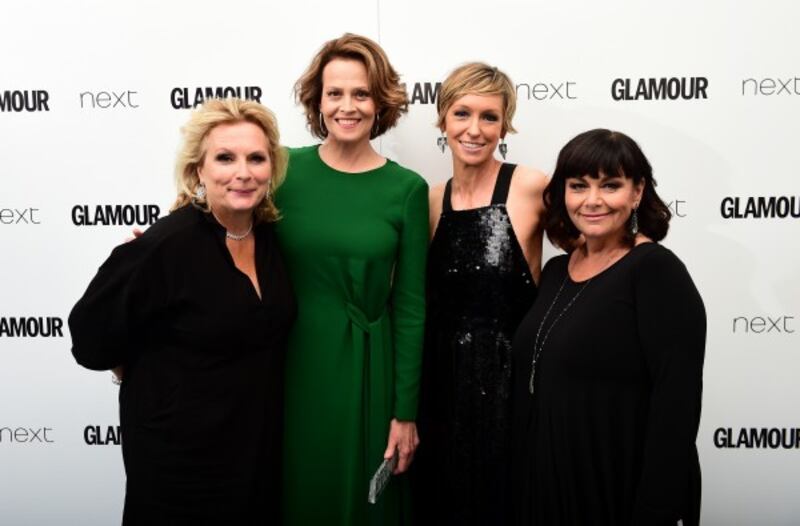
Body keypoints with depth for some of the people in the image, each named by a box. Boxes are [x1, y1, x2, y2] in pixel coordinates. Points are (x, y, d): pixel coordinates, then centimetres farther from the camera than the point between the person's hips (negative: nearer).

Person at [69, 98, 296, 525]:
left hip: (261, 439, 6)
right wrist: (158, 386, -1)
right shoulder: (166, 245, -23)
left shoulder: (270, 234, -4)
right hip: (182, 448, -6)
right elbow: (92, 337, -13)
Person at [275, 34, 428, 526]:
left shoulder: (407, 189, -5)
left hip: (366, 373, 0)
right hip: (291, 370, 1)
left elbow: (410, 305, -3)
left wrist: (406, 411, -3)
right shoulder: (284, 169, -3)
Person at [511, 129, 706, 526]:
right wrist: (525, 483, 10)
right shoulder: (557, 270, 6)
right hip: (544, 482, 7)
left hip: (619, 490, -6)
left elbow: (676, 405, -19)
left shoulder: (656, 271, -15)